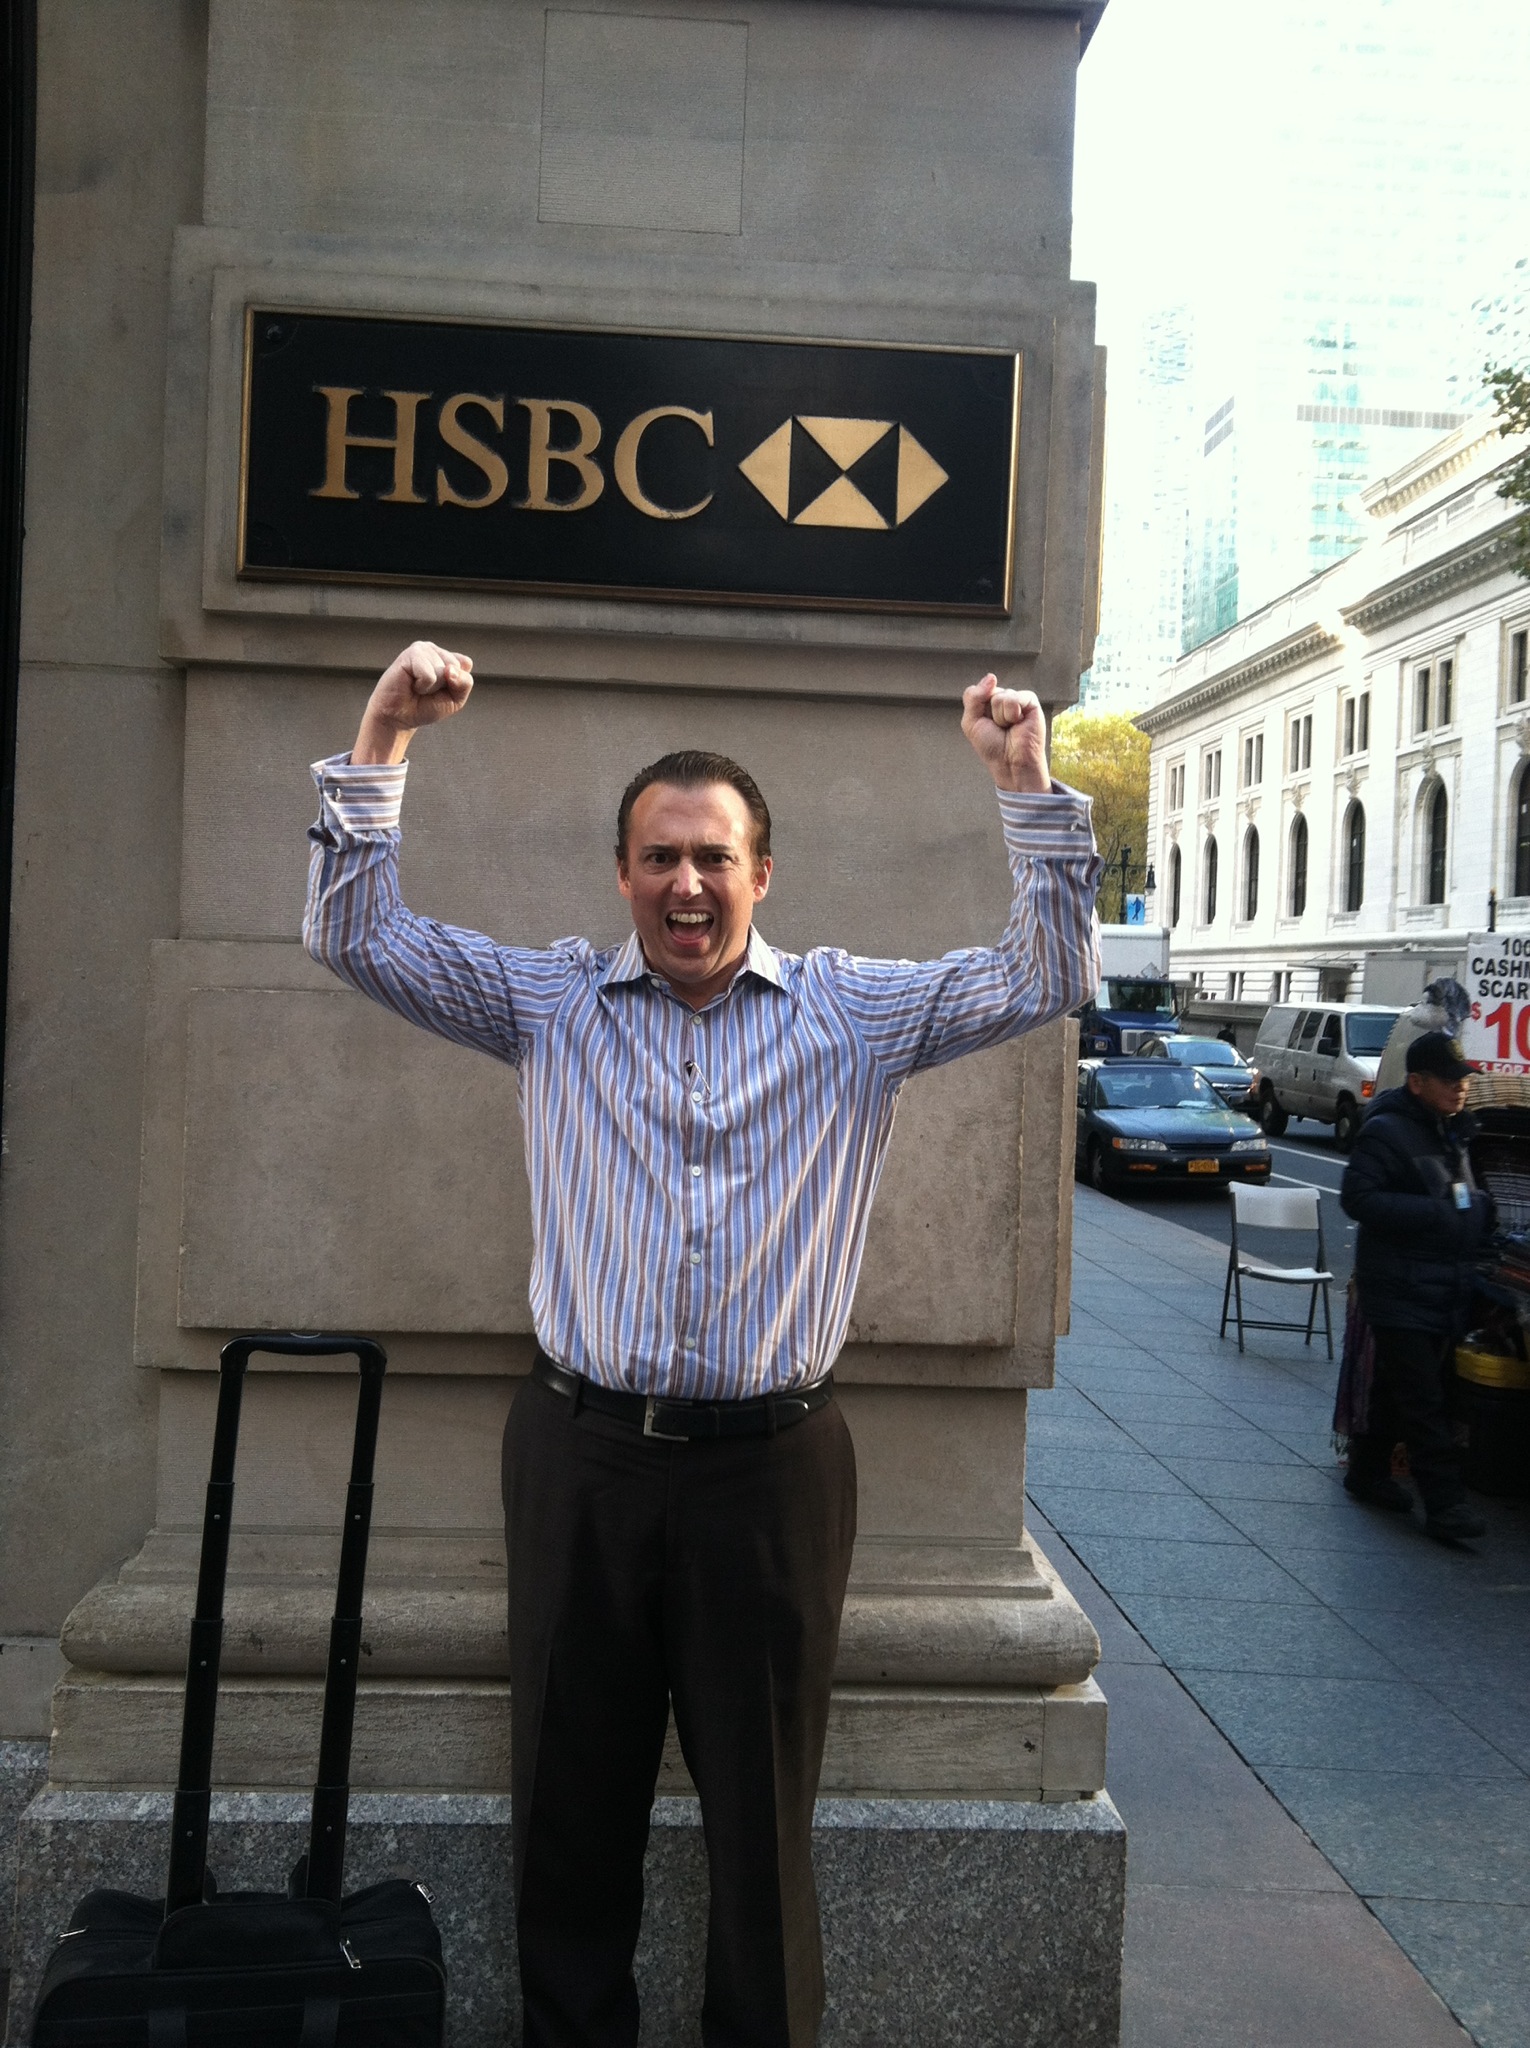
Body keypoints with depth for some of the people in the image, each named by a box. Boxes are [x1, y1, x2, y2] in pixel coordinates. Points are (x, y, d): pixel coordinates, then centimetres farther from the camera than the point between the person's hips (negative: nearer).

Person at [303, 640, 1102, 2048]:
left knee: (763, 1817, 12)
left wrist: (1027, 781, -9)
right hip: (581, 1456, 1)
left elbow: (1046, 977, 0)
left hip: (773, 1467, -1)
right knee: (572, 1809, 15)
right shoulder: (551, 1004, 5)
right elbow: (356, 935, 2)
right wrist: (384, 737, -7)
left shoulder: (853, 1013, 3)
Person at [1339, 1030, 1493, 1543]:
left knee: (1398, 1391, 16)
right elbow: (1357, 1197, -20)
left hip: (1444, 1290, 8)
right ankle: (1445, 1504, -4)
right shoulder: (1386, 1132, -13)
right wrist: (1435, 1214, -23)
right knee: (1422, 1401, -6)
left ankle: (1368, 1473, 29)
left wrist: (1478, 1207, 5)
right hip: (1399, 1293, -8)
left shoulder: (1451, 1132, 15)